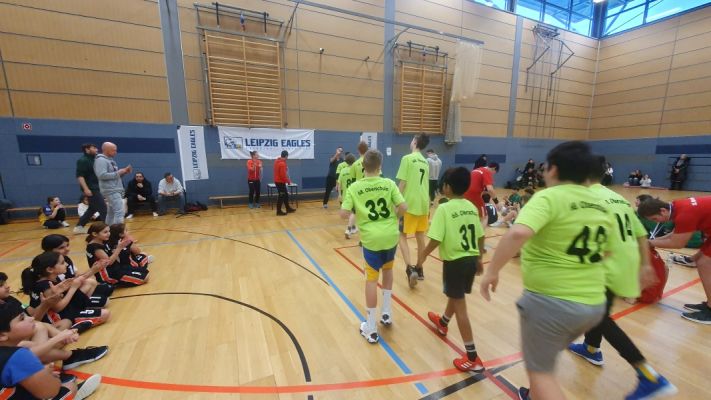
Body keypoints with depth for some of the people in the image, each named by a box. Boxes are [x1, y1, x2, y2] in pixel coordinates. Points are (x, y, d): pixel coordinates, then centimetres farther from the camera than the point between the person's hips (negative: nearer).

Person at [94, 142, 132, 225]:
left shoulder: (110, 160, 19)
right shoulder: (101, 160, -11)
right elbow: (102, 175, -23)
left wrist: (123, 172, 6)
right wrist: (118, 173, -18)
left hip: (116, 190, 10)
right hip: (111, 191, -10)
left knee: (111, 212, 16)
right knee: (119, 212, -17)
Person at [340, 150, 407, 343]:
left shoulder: (354, 187, -3)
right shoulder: (389, 184, -1)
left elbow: (343, 214, -7)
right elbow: (403, 207, -5)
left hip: (371, 238, -2)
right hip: (390, 235, 3)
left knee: (372, 278, 7)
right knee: (388, 269, 26)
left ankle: (371, 328, 18)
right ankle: (387, 313, 37)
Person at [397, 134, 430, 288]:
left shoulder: (407, 158, -8)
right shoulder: (425, 162, 13)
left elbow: (402, 183, -13)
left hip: (409, 203, -7)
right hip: (423, 203, 7)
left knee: (402, 236, 3)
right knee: (420, 236, 14)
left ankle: (410, 269, -10)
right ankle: (419, 269, 25)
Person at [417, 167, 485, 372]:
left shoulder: (444, 208, -18)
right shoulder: (472, 207, 3)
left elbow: (436, 239, -22)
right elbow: (480, 237, 8)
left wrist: (423, 254, -5)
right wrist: (479, 259, 21)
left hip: (455, 262, -8)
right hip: (471, 259, 8)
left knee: (460, 307, 5)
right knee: (455, 296, 28)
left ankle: (473, 358, 15)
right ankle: (443, 322, 55)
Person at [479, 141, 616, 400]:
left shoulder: (550, 197, -16)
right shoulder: (600, 207, 7)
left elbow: (518, 233, -34)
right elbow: (602, 251, 20)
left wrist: (492, 271, -24)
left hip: (551, 301, -8)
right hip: (593, 304, 8)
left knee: (540, 370, 13)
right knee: (545, 355, 30)